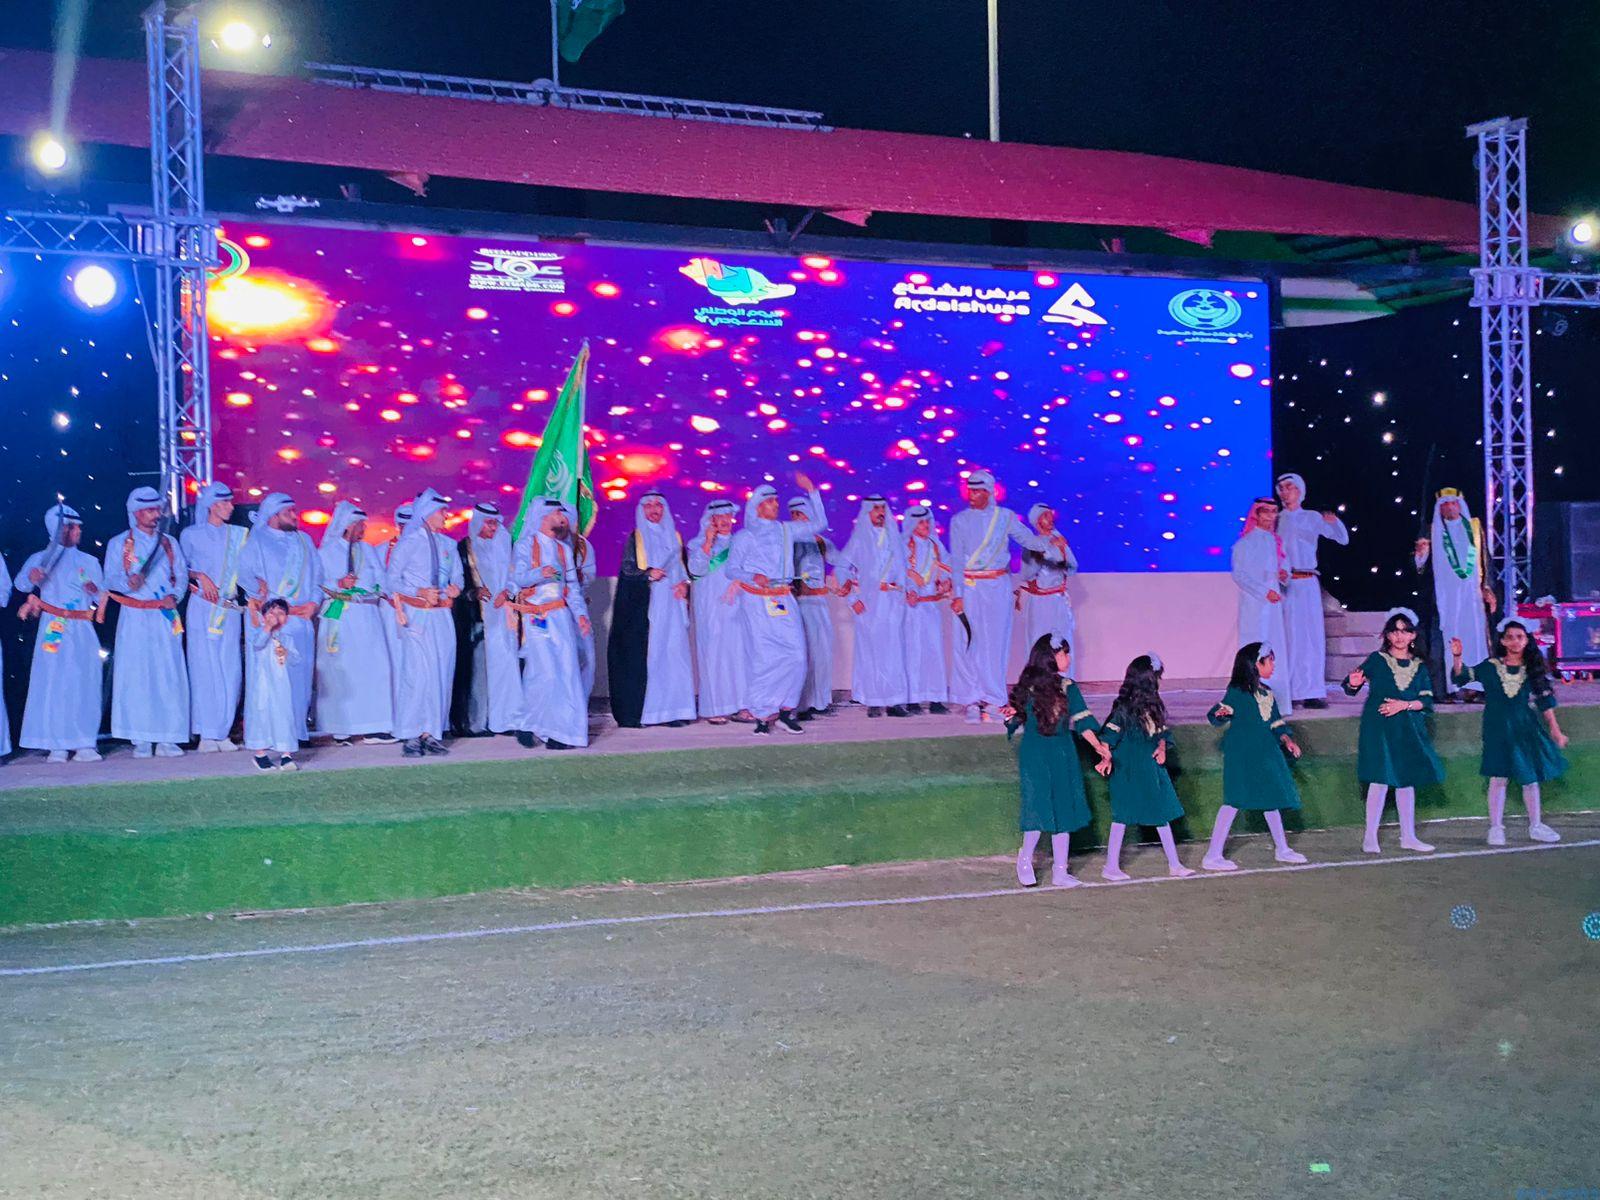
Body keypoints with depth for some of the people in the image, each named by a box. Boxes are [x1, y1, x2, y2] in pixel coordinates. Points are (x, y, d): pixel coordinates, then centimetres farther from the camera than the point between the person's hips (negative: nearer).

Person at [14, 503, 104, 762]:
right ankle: (56, 745, -1)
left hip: (82, 630, 3)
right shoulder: (41, 559, 5)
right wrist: (31, 578, -33)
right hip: (53, 629, -3)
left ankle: (84, 744, 2)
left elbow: (102, 598, 13)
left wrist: (95, 591, -9)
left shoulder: (89, 561, 14)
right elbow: (21, 584, -11)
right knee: (53, 683, -5)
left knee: (85, 684, -1)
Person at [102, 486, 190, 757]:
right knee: (136, 675, -5)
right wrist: (128, 583, -21)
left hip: (165, 616, 2)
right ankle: (141, 740, -1)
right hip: (134, 619, -2)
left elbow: (182, 574, 10)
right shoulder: (119, 543, 7)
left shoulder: (169, 542, 15)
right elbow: (111, 579, 0)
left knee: (170, 675, -4)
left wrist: (174, 595, -9)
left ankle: (167, 739, 0)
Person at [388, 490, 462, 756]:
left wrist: (456, 588, -6)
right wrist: (420, 592, -16)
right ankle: (410, 737, -5)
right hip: (417, 614, -6)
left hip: (442, 615, 6)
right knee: (416, 671, -10)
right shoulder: (409, 542, -3)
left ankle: (430, 733, 10)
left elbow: (457, 575, 16)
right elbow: (393, 578, -5)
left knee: (441, 671, 4)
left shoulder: (447, 544, 14)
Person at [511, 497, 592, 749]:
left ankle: (558, 730, 0)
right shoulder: (526, 544, 1)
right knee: (545, 672, -13)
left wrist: (580, 613, 2)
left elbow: (572, 584, 15)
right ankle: (525, 725, 3)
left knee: (566, 671, -4)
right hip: (536, 616, -5)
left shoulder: (563, 548, 18)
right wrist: (539, 573, -31)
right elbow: (518, 578, -11)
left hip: (561, 615, 5)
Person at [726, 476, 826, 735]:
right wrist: (753, 577, -16)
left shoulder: (785, 530, 15)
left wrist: (811, 491, 8)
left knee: (796, 654, -6)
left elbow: (819, 524, 14)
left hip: (783, 600, 4)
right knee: (764, 657, -7)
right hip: (756, 601, -4)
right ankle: (762, 715, 2)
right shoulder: (743, 537, 5)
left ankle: (785, 712, 6)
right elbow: (731, 569, 3)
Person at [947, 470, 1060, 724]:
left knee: (996, 644, -1)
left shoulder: (1005, 517, 6)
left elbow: (1029, 539, 3)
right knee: (969, 644, -5)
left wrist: (1051, 542, -17)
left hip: (998, 588, 1)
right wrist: (957, 594, -6)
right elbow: (956, 560, 1)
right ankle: (972, 702, -1)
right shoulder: (960, 521, 4)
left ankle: (991, 700, 4)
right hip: (970, 588, -1)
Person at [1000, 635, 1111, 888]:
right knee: (1040, 808, -8)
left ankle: (1060, 871, 11)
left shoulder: (1067, 687, 4)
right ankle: (1025, 859, 15)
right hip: (1035, 755, -3)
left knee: (1063, 811, 4)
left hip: (1063, 755, 3)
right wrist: (1010, 712, -18)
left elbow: (1082, 720, -3)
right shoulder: (1028, 687, -2)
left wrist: (1097, 746, -15)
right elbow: (1016, 718, 4)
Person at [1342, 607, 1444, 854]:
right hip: (1378, 727, -4)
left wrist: (1404, 705, -13)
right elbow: (1350, 689, -4)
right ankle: (1370, 837, -2)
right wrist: (1353, 683, -26)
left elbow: (1427, 701, 2)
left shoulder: (1420, 666, 9)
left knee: (1407, 780, 9)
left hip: (1408, 728, 4)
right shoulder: (1377, 660, -1)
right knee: (1381, 780, -9)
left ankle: (1408, 836, 18)